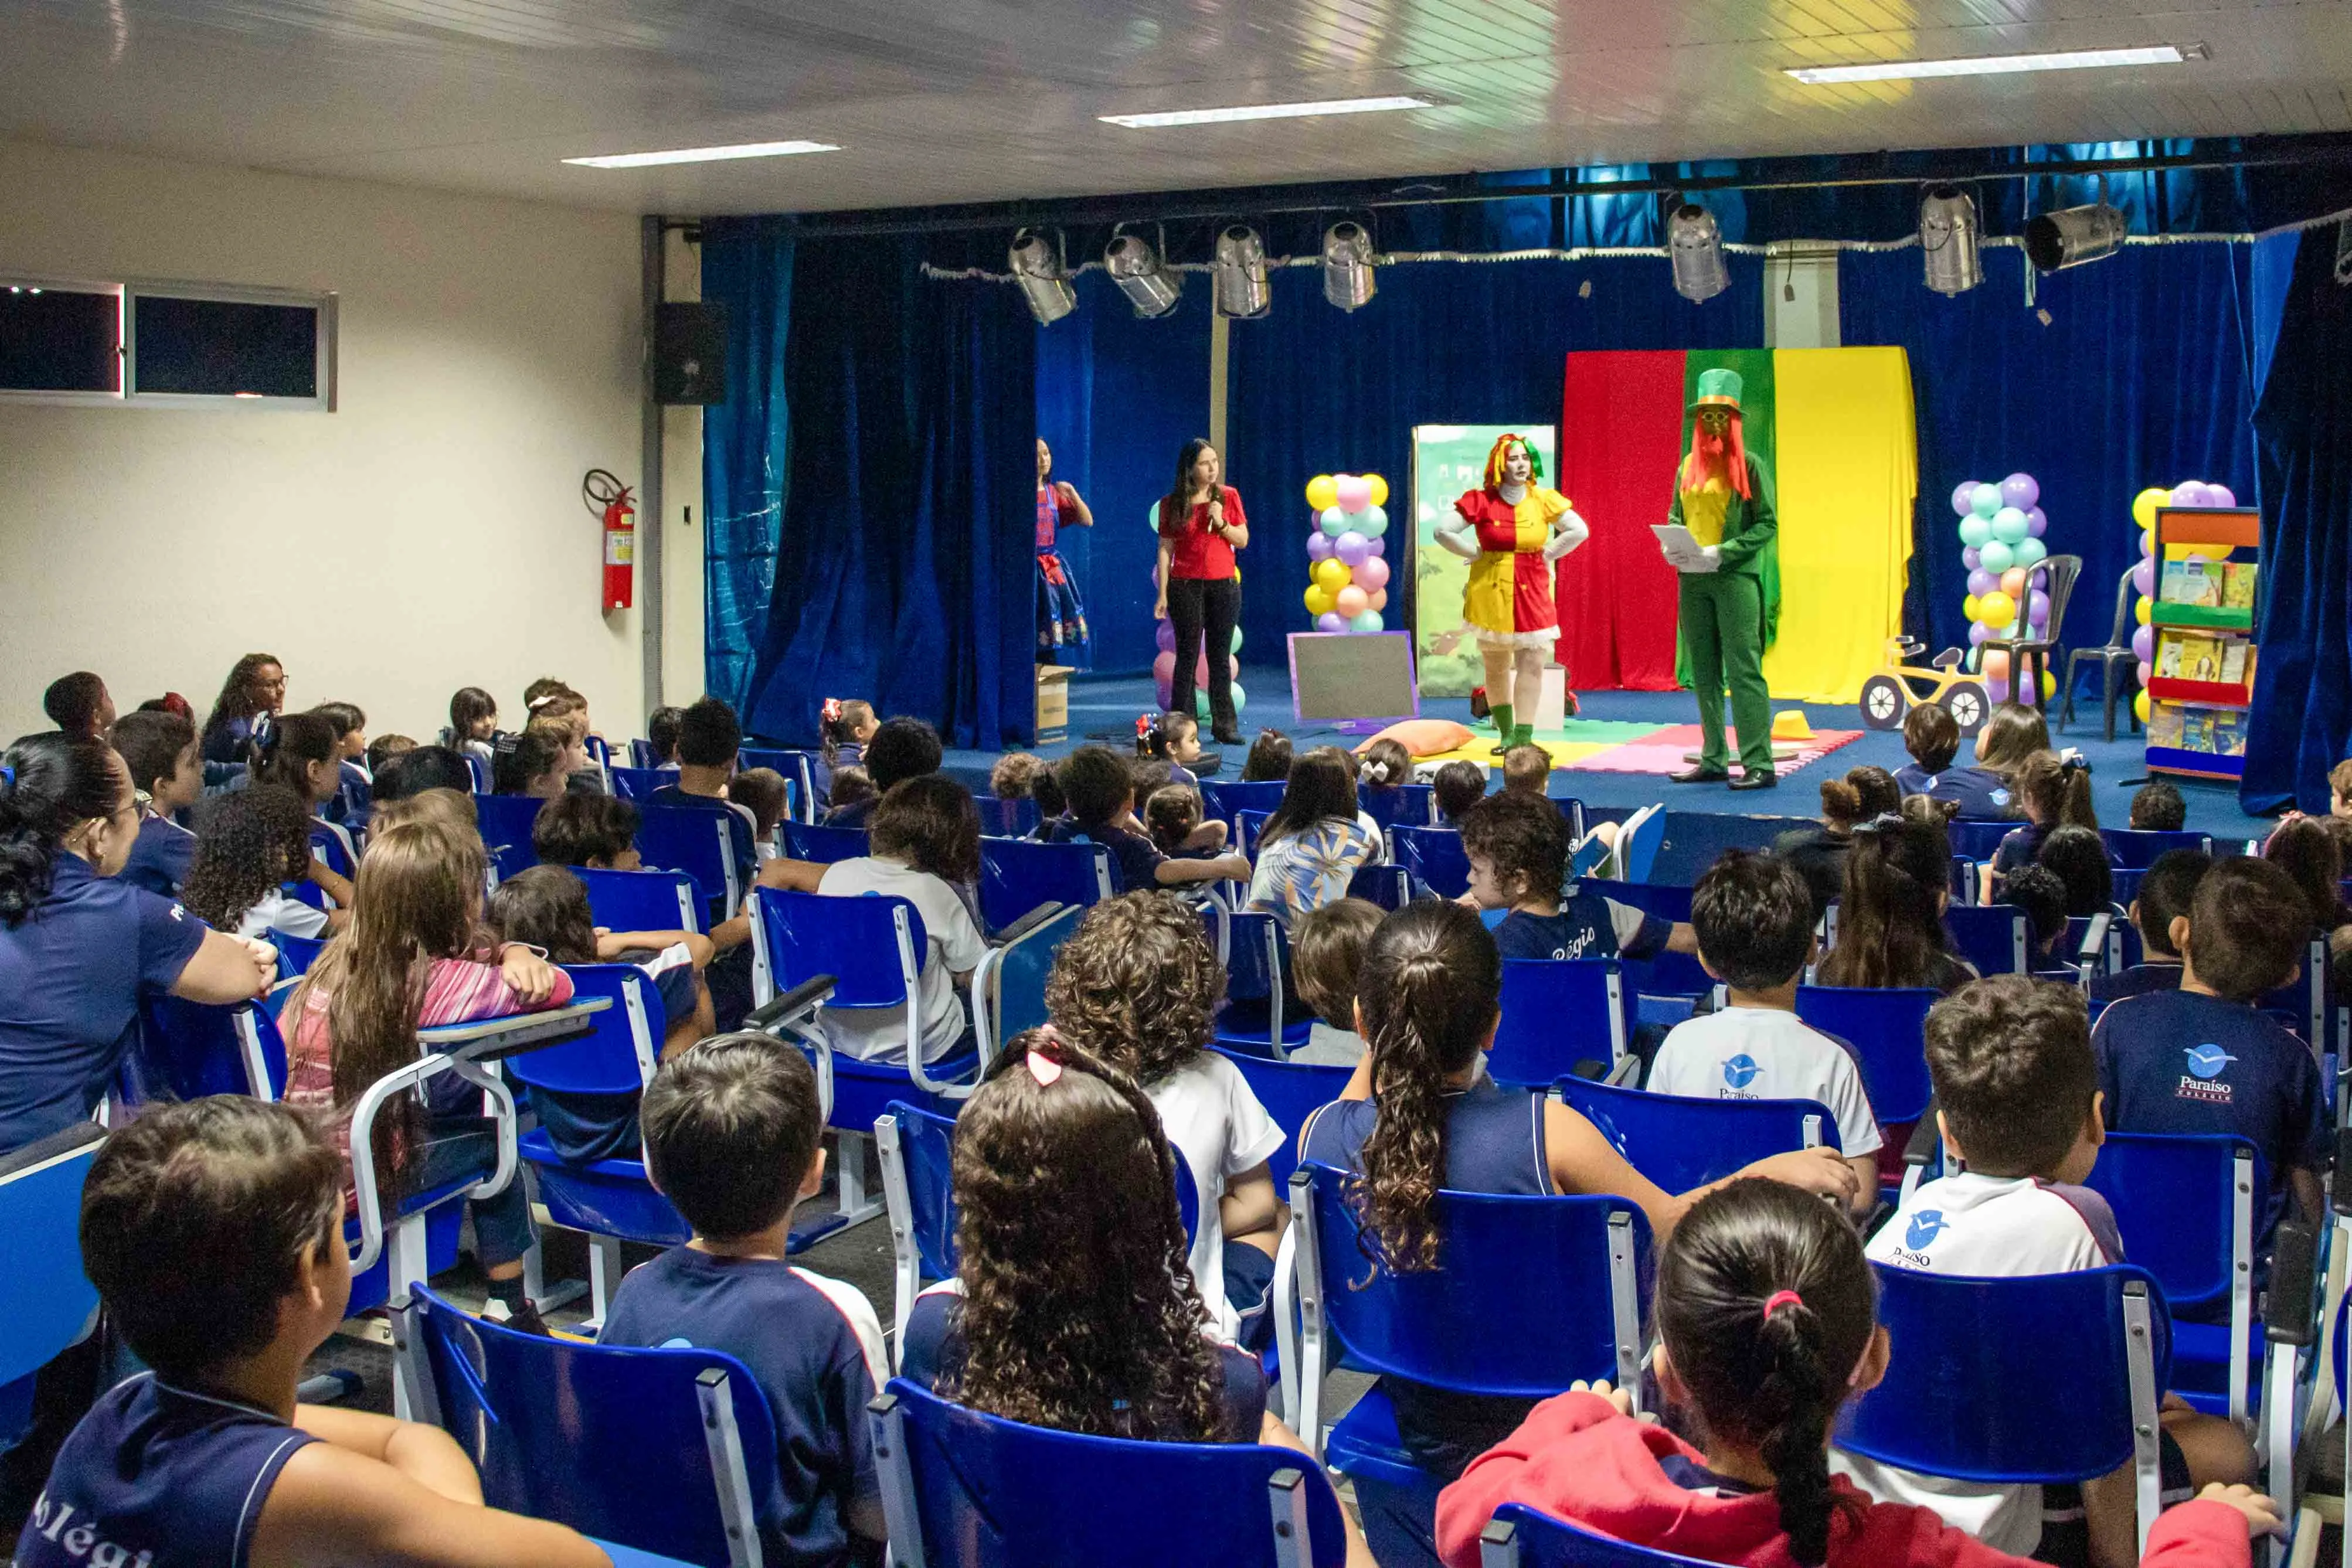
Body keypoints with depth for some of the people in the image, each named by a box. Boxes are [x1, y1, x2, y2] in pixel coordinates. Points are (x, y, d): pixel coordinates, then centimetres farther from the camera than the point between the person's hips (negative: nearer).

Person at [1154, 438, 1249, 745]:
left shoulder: (1228, 496, 5)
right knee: (1187, 655, -1)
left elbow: (1243, 540, 8)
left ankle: (1224, 726, 7)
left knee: (1220, 656, 4)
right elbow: (1165, 549, 0)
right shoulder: (1171, 504, 1)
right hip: (1185, 586, -2)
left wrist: (1221, 523, -10)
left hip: (1224, 584, 2)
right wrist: (1162, 594, -4)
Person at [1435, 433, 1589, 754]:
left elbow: (1579, 531, 5)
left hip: (1532, 592, 1)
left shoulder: (1543, 500, 2)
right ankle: (1506, 734, 20)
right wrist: (1476, 554, -2)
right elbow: (1443, 531, -4)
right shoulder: (1481, 501, -4)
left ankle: (1523, 737, -5)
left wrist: (1547, 555, 1)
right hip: (1491, 592, -1)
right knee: (1496, 667, 7)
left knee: (1533, 664, -8)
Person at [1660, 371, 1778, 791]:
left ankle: (1759, 764, -10)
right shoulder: (1688, 467, 14)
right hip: (1692, 580, 6)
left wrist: (1722, 553, -17)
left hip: (1736, 578, -6)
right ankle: (1713, 761, 14)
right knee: (1704, 674, 8)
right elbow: (1675, 517, 20)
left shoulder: (1749, 465, -1)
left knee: (1743, 671, -10)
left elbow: (1767, 524, -5)